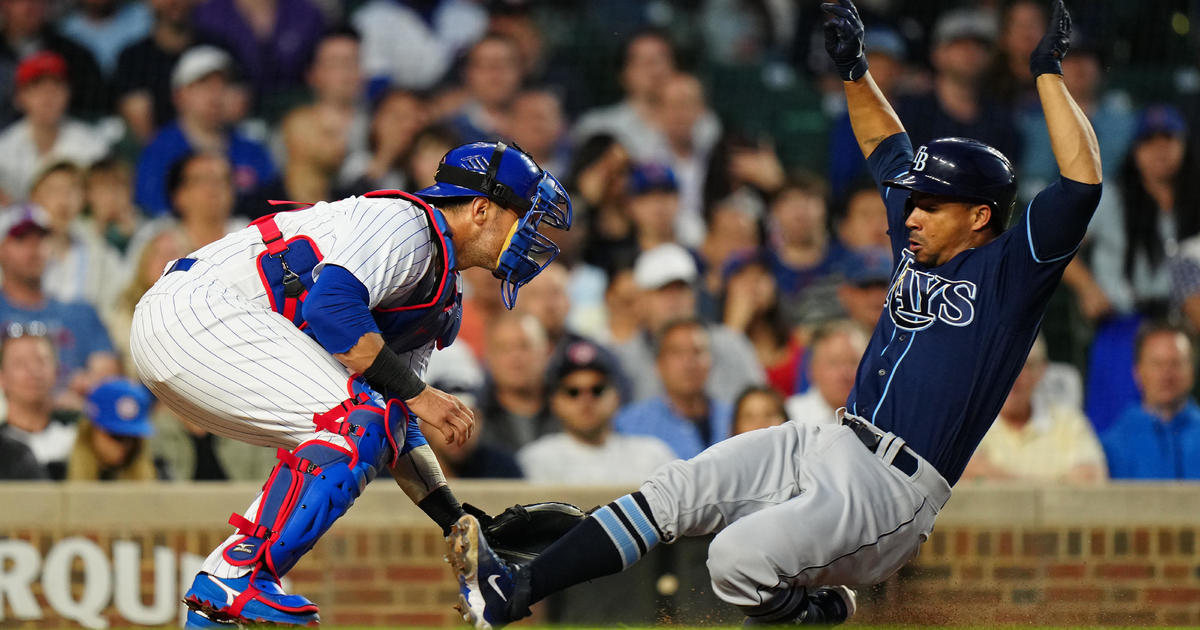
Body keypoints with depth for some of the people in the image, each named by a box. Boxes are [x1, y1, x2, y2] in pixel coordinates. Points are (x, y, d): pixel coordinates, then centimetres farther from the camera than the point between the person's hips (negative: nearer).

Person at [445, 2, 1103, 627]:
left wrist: (1048, 72, -20)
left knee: (736, 560, -28)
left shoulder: (1007, 272, -7)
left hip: (893, 491, -8)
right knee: (673, 490, -8)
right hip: (826, 443, 8)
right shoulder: (920, 247, 17)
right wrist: (852, 68, 26)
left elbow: (1081, 182, -20)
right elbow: (887, 148, 33)